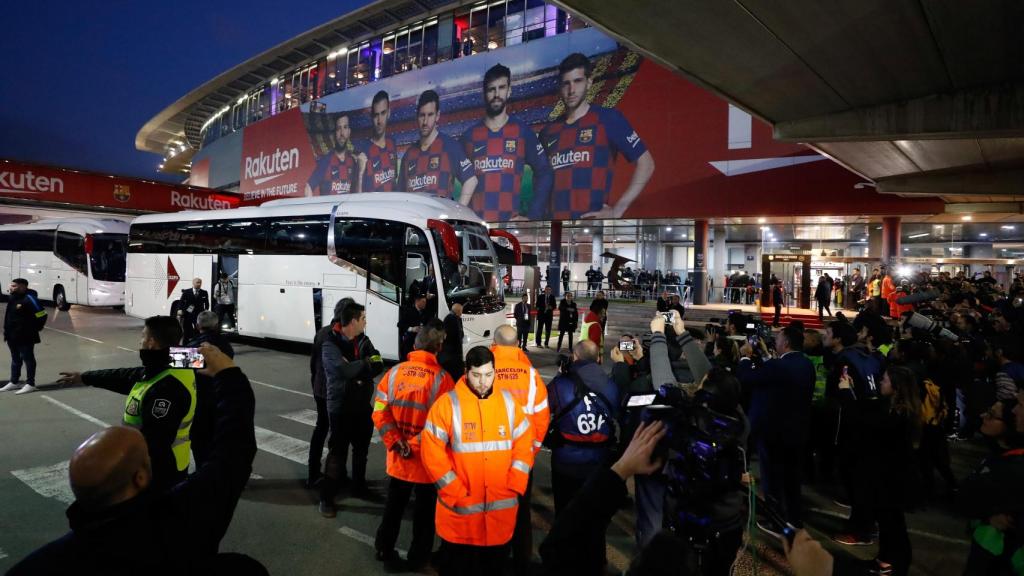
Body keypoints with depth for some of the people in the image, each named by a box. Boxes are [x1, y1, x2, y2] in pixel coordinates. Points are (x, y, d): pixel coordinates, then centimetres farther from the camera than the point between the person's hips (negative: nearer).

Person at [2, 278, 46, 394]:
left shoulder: (29, 299, -18)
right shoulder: (13, 298, 9)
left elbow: (41, 314, -19)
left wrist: (35, 328, -9)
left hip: (25, 337, -9)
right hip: (12, 336, 9)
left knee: (28, 359, -2)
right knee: (15, 359, 18)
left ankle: (30, 384, 3)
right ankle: (14, 382, 29)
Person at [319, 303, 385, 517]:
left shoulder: (363, 341, 3)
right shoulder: (331, 345, -16)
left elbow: (378, 365, -8)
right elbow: (346, 370, -30)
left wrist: (355, 368, -23)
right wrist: (366, 363, -14)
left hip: (363, 405, 6)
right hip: (340, 407, -6)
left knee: (361, 449, 19)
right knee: (337, 452, -2)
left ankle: (359, 487, 37)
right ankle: (326, 498, 11)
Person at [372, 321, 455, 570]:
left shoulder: (394, 372, -6)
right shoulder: (442, 378, -18)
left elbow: (380, 412, -6)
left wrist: (396, 443, -6)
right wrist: (416, 445, -13)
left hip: (397, 457, 3)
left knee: (394, 505, 23)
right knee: (424, 510, 18)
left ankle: (385, 550, 35)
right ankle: (418, 557, 32)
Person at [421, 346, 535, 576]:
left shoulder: (509, 403, 1)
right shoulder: (447, 404, -10)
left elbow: (524, 446, 5)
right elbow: (432, 452, -10)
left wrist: (513, 489, -3)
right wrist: (457, 494, -12)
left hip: (501, 510, 3)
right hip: (460, 509, -2)